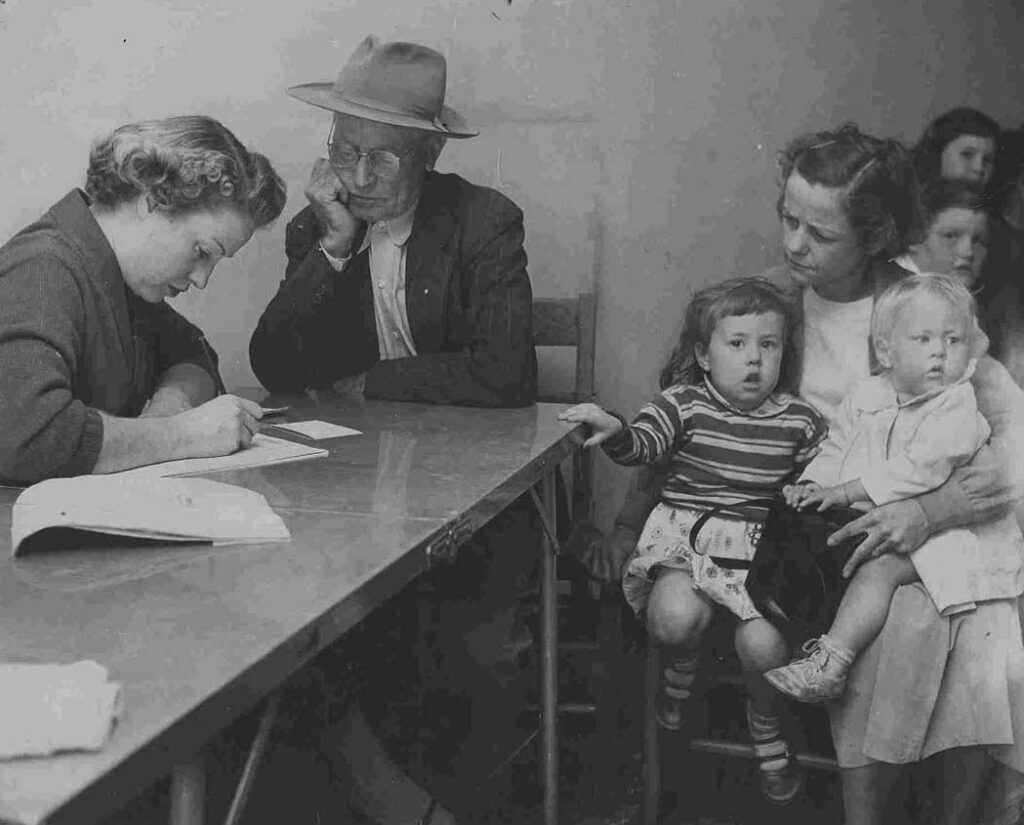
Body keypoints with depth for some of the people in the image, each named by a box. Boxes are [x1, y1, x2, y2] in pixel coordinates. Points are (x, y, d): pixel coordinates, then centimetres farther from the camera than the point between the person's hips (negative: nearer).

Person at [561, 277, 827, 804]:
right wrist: (615, 429, -36)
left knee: (763, 644, -22)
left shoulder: (800, 422, 5)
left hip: (761, 543, 1)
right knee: (674, 617, -30)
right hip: (686, 532, 0)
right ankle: (682, 668, 10)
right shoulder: (685, 403, 1)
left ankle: (765, 726, 14)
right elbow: (642, 445, -16)